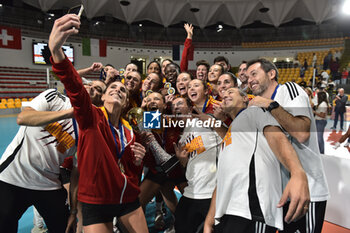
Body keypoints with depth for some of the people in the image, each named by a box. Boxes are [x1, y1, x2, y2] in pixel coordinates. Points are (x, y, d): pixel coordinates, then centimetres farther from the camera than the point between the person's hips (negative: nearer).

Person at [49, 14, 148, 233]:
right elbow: (74, 88, -32)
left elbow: (132, 172, 11)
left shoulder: (129, 130, 2)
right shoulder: (91, 116, -10)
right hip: (96, 201, -4)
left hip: (128, 198, 5)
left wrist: (138, 161, -11)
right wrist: (56, 50, -48)